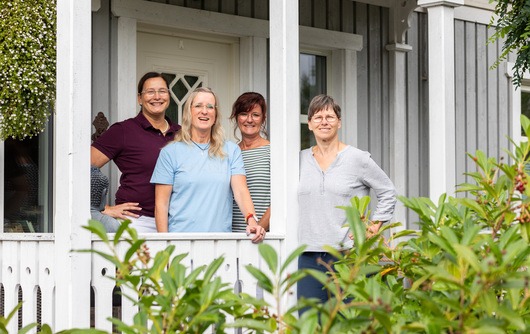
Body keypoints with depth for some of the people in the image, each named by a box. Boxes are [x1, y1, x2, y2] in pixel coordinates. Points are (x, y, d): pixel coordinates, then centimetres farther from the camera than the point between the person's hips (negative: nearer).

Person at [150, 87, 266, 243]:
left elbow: (240, 190, -1)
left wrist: (251, 220, -19)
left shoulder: (231, 150, 11)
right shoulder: (170, 152, 5)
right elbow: (161, 203, 2)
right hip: (181, 239, -1)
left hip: (221, 238, 2)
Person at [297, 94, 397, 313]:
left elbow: (387, 192, 9)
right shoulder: (301, 160, 12)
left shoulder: (358, 158, 1)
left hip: (349, 254, -3)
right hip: (309, 256, 3)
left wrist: (373, 228, 2)